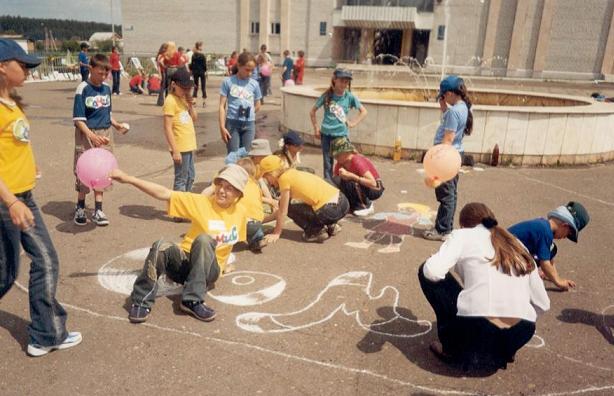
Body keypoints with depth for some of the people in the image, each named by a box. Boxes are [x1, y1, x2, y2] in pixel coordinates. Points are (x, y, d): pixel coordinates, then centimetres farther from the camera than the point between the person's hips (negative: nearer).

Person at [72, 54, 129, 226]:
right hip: (87, 135, -5)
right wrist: (92, 136, -24)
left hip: (105, 134, 5)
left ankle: (98, 210, 17)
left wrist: (117, 125, 1)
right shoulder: (83, 89, -11)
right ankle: (80, 208, 22)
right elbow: (78, 119, -13)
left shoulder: (107, 89, 5)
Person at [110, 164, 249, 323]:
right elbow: (164, 193, -18)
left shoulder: (240, 212, 1)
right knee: (161, 246, -35)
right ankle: (142, 300, -21)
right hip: (184, 262, -1)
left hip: (208, 270, 1)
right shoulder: (202, 202, -8)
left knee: (204, 239, -34)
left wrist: (224, 264, 23)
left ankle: (193, 300, -31)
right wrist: (128, 178, -27)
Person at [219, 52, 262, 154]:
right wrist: (222, 127, -9)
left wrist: (248, 115, 4)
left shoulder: (254, 84, 4)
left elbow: (257, 106, 16)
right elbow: (222, 106, -3)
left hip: (249, 124, 2)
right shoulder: (228, 82, -2)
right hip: (232, 123, -2)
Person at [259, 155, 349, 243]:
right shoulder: (293, 173, 21)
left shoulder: (284, 178, -4)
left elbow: (283, 211, -2)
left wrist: (276, 233, 7)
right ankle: (330, 226, 20)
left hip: (330, 210, -9)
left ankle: (317, 232, 1)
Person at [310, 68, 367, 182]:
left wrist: (353, 123, -1)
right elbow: (312, 111, 6)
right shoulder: (327, 95, -4)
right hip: (326, 133, 0)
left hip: (342, 133, 0)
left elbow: (363, 111, 7)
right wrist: (316, 128, 4)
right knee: (327, 162, 7)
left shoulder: (350, 96, -3)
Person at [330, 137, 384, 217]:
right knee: (337, 181, -16)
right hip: (360, 186, 7)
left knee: (350, 183, -34)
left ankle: (367, 206, -9)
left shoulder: (357, 161, -28)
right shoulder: (340, 164, -6)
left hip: (375, 189, -7)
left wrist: (351, 176, -38)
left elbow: (373, 183, -35)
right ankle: (356, 204, 2)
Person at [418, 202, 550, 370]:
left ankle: (453, 347, 15)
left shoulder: (462, 235, 8)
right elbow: (543, 304, 20)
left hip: (477, 328, -5)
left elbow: (433, 271, -9)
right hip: (520, 336, 6)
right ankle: (497, 353, 18)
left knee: (427, 271, 14)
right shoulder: (517, 244, 21)